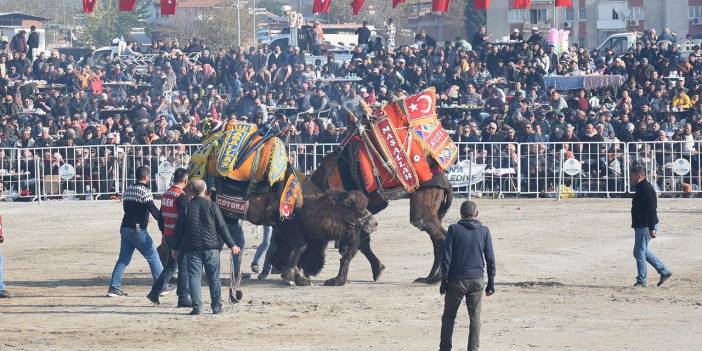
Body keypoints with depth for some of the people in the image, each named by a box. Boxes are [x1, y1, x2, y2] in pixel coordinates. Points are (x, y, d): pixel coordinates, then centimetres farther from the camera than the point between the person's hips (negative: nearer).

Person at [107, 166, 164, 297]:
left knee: (123, 259, 9)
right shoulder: (144, 191, -12)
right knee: (153, 257, 2)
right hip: (138, 230, -8)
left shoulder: (128, 190, 13)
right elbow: (154, 210, -18)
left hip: (125, 228, 8)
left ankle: (114, 287, 2)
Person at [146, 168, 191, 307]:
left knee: (171, 265, 17)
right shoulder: (181, 196, -16)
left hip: (168, 235, 8)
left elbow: (161, 216, 17)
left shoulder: (166, 194, 10)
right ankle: (183, 298, 2)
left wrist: (164, 233, 25)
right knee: (184, 267, 0)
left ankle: (155, 292, 14)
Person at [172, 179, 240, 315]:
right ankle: (216, 306, 8)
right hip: (211, 248, 0)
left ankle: (197, 306, -7)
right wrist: (231, 245, 7)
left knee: (194, 277, 1)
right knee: (214, 278, 7)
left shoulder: (187, 207, 0)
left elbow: (179, 229, 4)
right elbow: (222, 227, 0)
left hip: (192, 248, 0)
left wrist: (176, 248, 15)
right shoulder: (212, 206, -1)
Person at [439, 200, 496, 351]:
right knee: (475, 317, 7)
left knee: (449, 316, 10)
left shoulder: (454, 230, -4)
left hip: (457, 280, -1)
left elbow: (446, 258, -5)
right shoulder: (484, 231, 2)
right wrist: (491, 283, 9)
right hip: (477, 280, 1)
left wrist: (445, 280, 1)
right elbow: (490, 259, 3)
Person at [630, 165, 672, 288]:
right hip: (641, 226, 11)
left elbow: (651, 210, -23)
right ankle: (664, 271, 21)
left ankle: (641, 281, 1)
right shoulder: (641, 189, 15)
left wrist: (652, 229, -25)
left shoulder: (646, 190, -18)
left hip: (645, 227, -11)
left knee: (639, 252, -5)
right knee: (642, 251, 17)